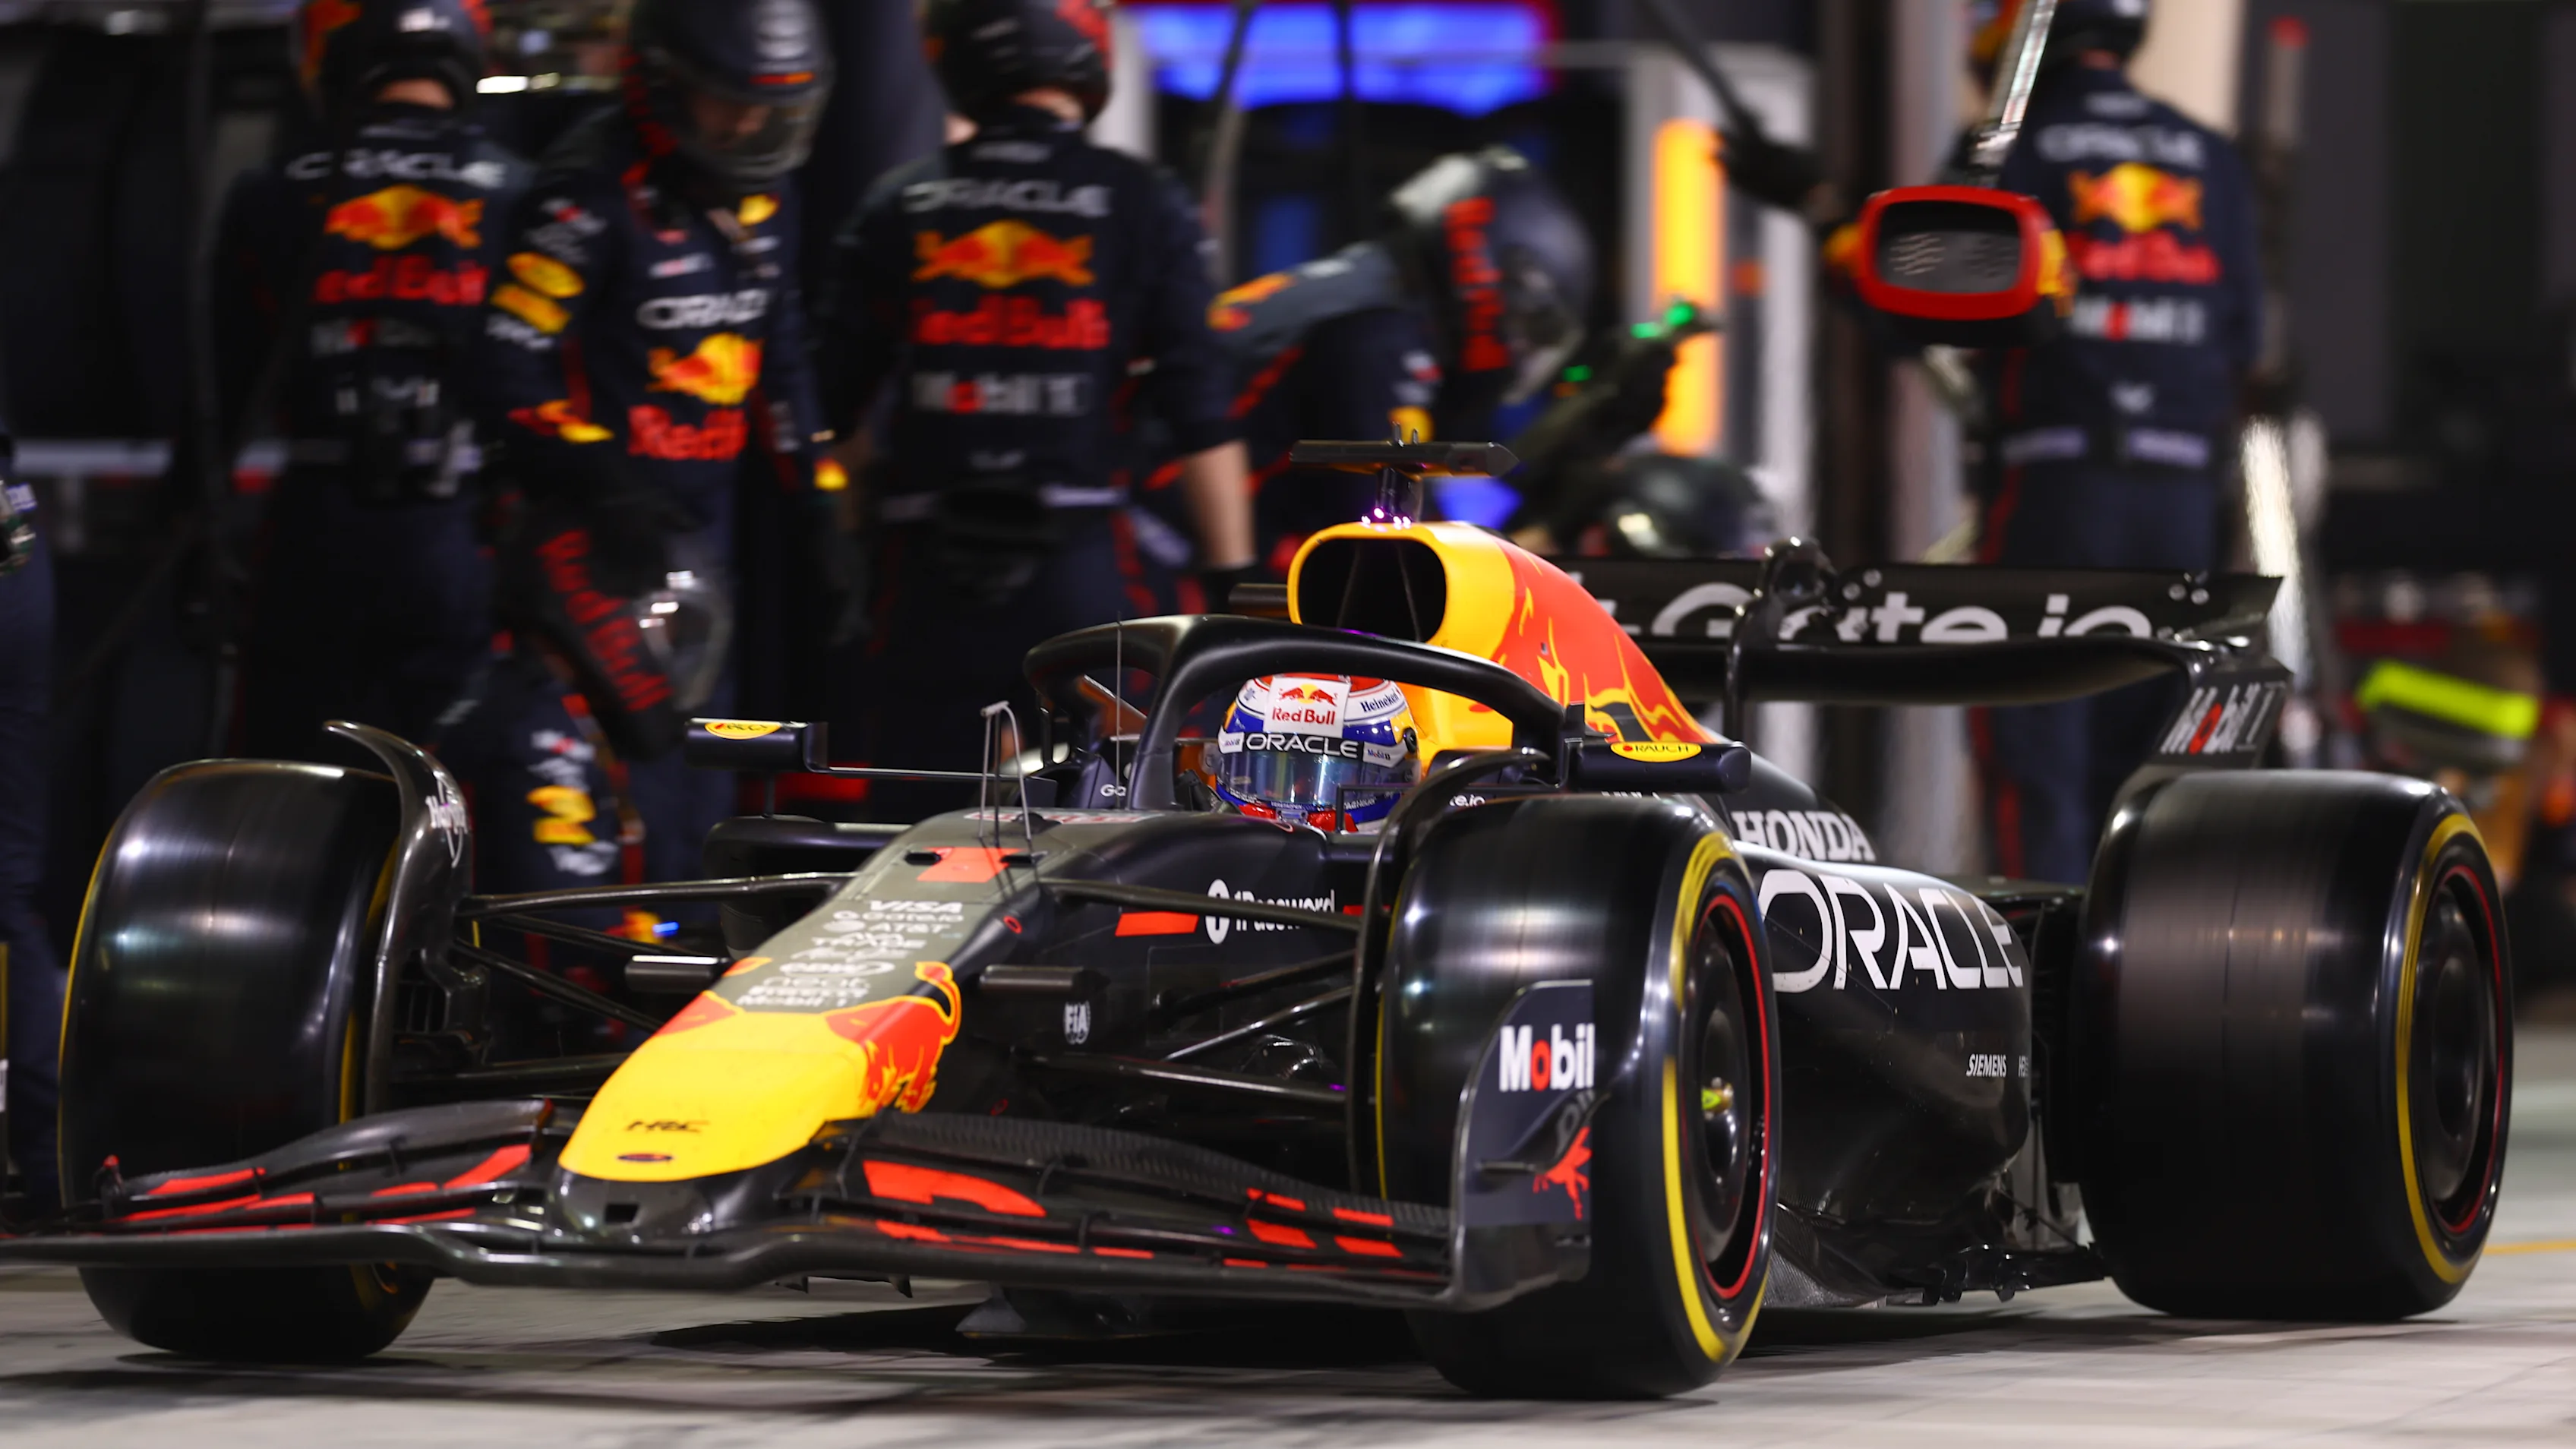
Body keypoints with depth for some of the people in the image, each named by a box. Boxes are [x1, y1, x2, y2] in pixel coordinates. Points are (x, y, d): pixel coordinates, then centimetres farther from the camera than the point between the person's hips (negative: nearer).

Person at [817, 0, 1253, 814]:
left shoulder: (898, 210, 7)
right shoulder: (1143, 206, -1)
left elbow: (832, 403, 9)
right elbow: (1201, 417, -4)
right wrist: (1232, 582, 0)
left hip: (924, 569, 2)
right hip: (1078, 564, -2)